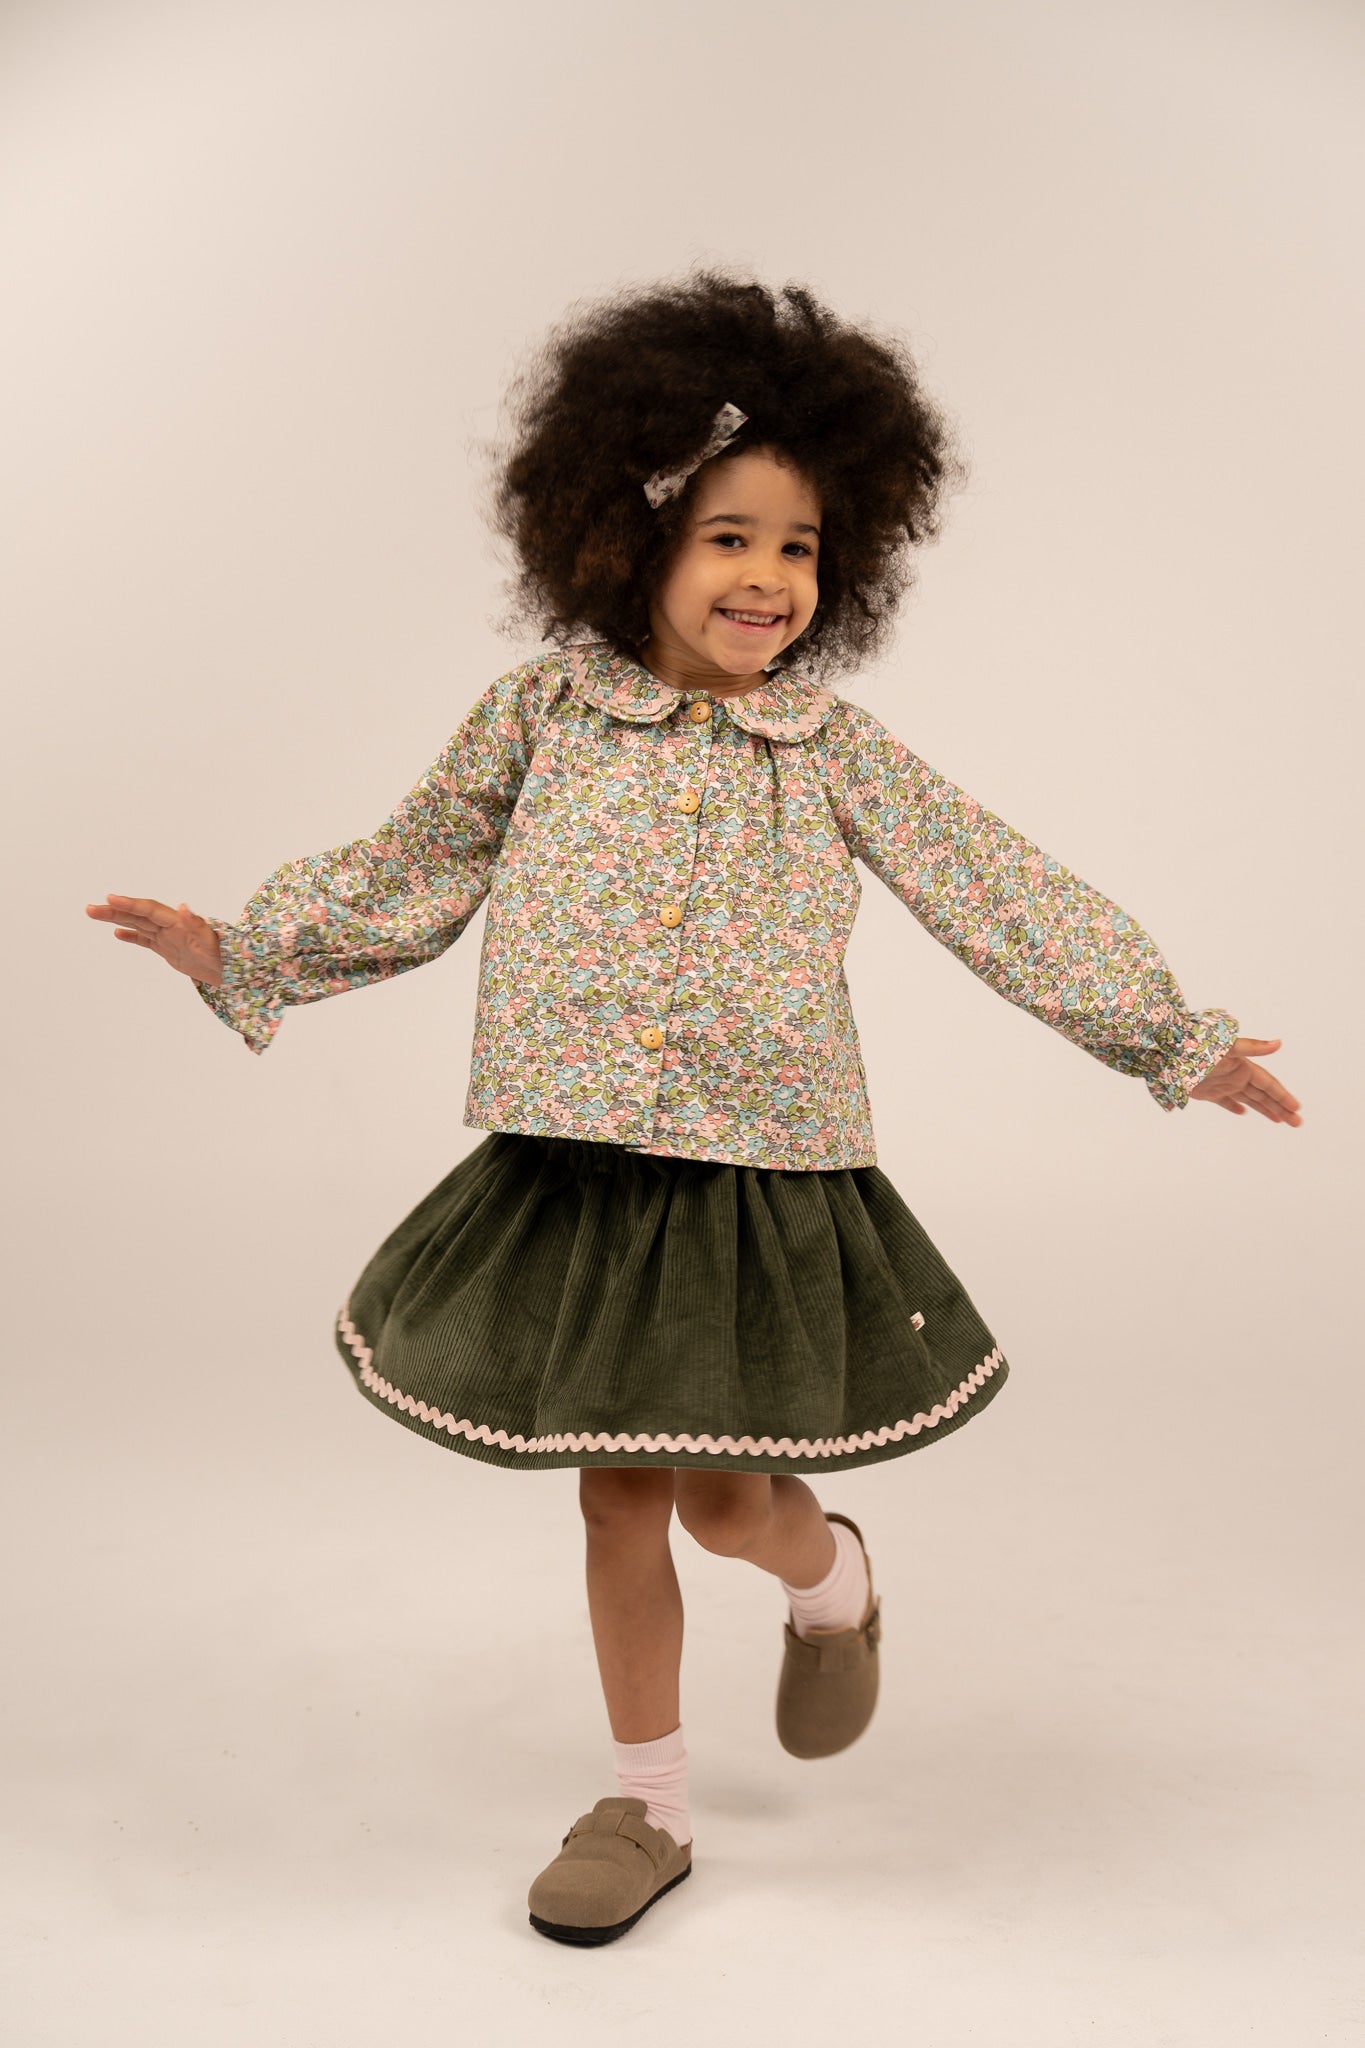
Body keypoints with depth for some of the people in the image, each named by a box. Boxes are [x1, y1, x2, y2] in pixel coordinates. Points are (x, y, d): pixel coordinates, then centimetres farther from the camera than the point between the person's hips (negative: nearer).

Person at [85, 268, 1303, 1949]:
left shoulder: (831, 749, -1)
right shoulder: (543, 715, 0)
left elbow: (1000, 893, -1)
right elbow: (409, 871, 11)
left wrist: (1177, 1036, -2)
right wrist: (242, 949, 9)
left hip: (763, 1175, -1)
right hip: (575, 1164, 2)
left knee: (720, 1500, -1)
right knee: (615, 1488, 10)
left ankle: (832, 1580, 37)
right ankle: (647, 1804, 29)